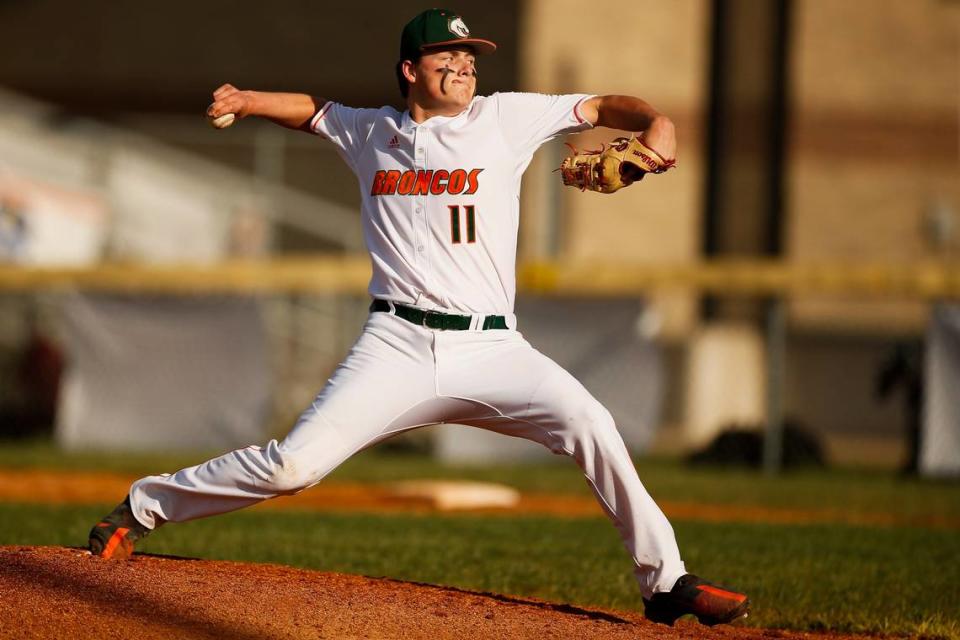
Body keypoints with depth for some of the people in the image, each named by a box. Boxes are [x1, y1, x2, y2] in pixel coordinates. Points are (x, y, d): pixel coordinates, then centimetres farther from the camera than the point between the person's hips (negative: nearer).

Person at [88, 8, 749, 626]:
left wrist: (654, 123, -16)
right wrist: (244, 101, 16)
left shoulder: (505, 117, 6)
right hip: (399, 346, 0)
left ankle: (665, 580, -14)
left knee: (587, 421, -23)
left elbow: (602, 107, 3)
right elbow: (313, 110, 32)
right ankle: (143, 506, 9)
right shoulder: (370, 130, 13)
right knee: (294, 464, -11)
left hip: (491, 348, 0)